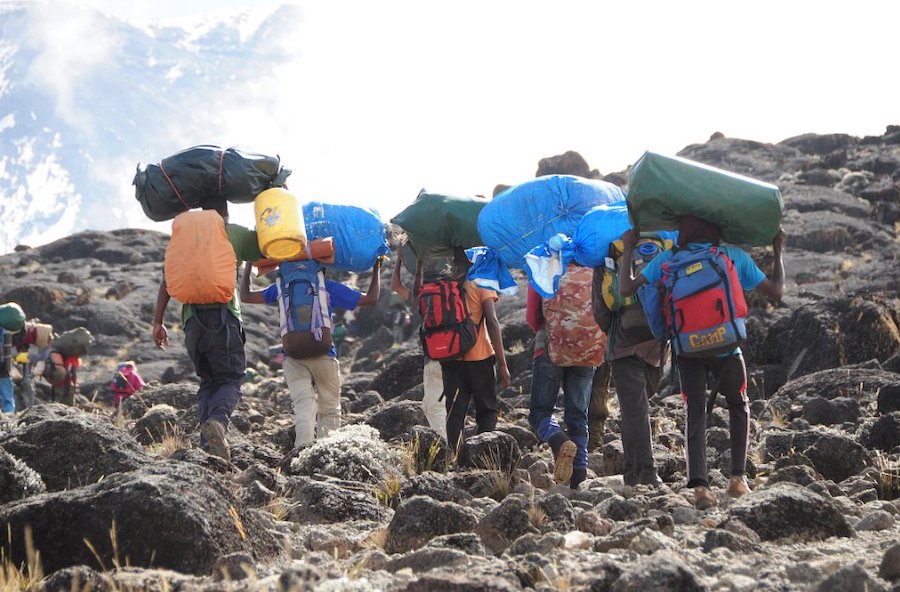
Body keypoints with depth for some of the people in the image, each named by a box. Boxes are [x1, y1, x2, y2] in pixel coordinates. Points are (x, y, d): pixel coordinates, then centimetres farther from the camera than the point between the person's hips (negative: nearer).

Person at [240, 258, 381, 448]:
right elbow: (371, 299, 10)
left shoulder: (282, 287, 13)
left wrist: (248, 266, 36)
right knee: (329, 411, 8)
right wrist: (376, 270, 24)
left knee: (303, 407, -7)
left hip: (292, 357, 2)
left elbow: (245, 296, 23)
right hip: (323, 356, -2)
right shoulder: (329, 287, 7)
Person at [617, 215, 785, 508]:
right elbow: (775, 292, 8)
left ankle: (699, 484, -9)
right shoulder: (736, 256, 2)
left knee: (695, 413, 11)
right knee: (738, 406, 23)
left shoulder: (668, 259, 1)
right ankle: (738, 477, 12)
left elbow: (626, 289, 1)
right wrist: (778, 252, 22)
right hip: (726, 348, 0)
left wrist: (628, 249, 15)